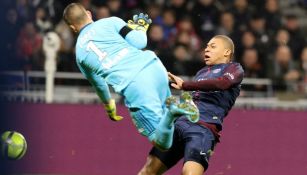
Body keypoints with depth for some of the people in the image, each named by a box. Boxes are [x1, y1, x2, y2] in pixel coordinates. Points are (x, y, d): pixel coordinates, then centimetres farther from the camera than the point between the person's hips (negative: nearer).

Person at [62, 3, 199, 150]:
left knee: (161, 142, 1)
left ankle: (171, 111, -31)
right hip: (153, 66, 2)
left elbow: (99, 85, 27)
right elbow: (139, 43, 2)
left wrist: (110, 109, 45)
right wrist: (140, 27, 25)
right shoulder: (110, 22, 12)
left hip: (132, 87, -2)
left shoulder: (80, 52, 17)